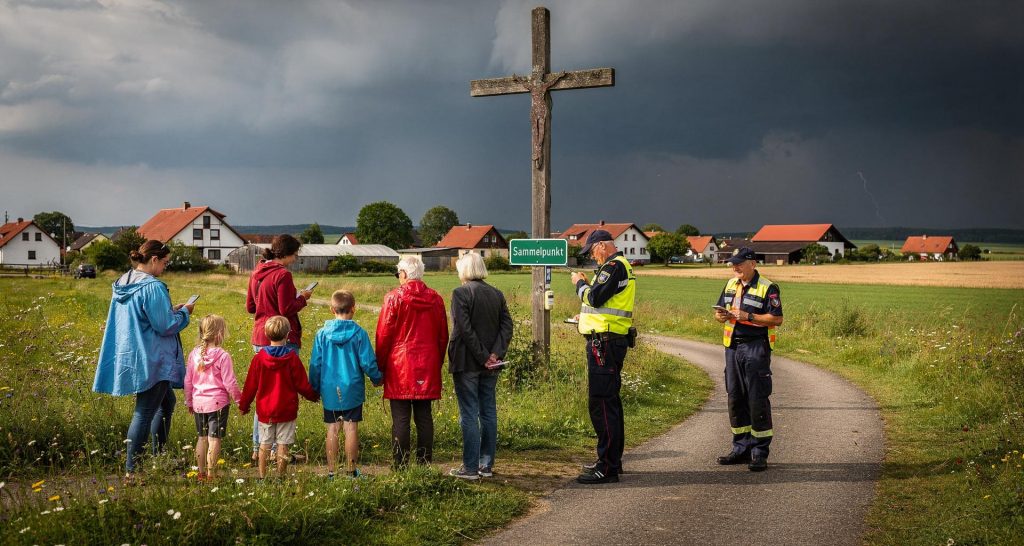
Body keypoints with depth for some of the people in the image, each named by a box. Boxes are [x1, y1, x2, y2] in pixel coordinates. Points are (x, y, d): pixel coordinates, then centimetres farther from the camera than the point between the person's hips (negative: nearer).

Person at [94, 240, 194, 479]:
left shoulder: (122, 284, 10)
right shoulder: (152, 287, -20)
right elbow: (165, 326, -20)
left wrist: (170, 311, 16)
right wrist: (184, 313, -2)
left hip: (130, 356, 10)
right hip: (150, 360, -10)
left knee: (167, 402, 23)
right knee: (145, 412, -3)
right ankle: (132, 470, 1)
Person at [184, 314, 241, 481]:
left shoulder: (194, 354, 2)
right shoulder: (223, 356, -14)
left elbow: (187, 381, 9)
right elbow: (229, 383, -12)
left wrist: (189, 401, 21)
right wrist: (239, 399, 3)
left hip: (199, 403, 5)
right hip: (218, 403, -5)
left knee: (202, 437, 16)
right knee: (214, 439, 0)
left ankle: (201, 473, 22)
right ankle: (211, 474, 2)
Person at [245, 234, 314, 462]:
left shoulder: (257, 273, 11)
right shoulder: (282, 274, -15)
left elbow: (250, 306, 17)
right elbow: (287, 309, -17)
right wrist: (302, 298, -1)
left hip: (259, 338, 9)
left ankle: (258, 447, 20)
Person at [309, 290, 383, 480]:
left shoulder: (322, 334, -3)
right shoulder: (359, 333, -8)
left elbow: (315, 364, 1)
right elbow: (368, 362, -6)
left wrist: (314, 388, 14)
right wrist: (377, 379, 13)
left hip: (329, 390, 2)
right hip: (352, 389, -2)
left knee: (332, 429, 8)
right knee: (351, 428, 4)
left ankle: (331, 471, 12)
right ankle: (351, 470, 9)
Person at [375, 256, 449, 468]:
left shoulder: (394, 298, -6)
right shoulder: (435, 299, 7)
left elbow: (383, 335, -5)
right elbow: (443, 336, 12)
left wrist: (380, 367, 3)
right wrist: (437, 363, 21)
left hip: (399, 368, -4)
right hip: (427, 367, 4)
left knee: (400, 419, -2)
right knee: (424, 417, 8)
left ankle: (400, 466, -2)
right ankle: (425, 464, 11)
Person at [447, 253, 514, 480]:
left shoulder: (461, 293, -10)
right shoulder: (497, 294, 9)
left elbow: (465, 329, -18)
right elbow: (507, 325, 1)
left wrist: (483, 356, -14)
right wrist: (496, 353, -7)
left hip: (467, 363, -6)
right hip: (490, 366, 6)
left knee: (469, 414, -2)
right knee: (489, 413, 11)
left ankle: (470, 468, 1)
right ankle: (487, 465, 16)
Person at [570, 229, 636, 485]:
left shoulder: (614, 266, -14)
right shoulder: (620, 265, 20)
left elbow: (595, 298, -20)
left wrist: (579, 282, -4)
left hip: (604, 343, -11)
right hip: (609, 341, 11)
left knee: (601, 403, -11)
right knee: (609, 401, 17)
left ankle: (607, 468, -11)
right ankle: (611, 460, 27)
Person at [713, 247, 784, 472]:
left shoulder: (767, 288, -7)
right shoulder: (731, 284, 14)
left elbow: (777, 319, -13)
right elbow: (720, 311, 20)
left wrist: (748, 316, -20)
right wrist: (721, 315, -4)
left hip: (756, 347, -7)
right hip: (733, 347, 7)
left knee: (758, 400, -5)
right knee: (735, 398, 10)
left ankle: (760, 453, 2)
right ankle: (741, 449, 19)